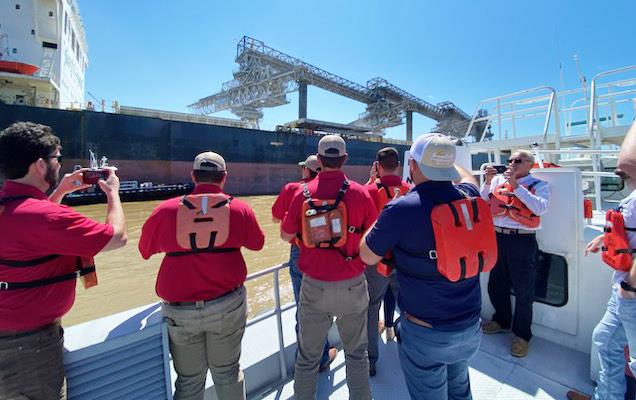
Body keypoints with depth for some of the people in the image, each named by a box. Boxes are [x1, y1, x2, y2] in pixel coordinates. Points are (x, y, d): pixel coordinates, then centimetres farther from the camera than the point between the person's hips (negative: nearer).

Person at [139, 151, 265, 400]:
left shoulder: (165, 210, -6)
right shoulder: (240, 209, -8)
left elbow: (145, 250, 9)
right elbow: (257, 244, 7)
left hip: (180, 310, 1)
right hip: (227, 305, 0)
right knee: (227, 373, 20)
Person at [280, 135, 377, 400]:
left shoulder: (303, 193, -7)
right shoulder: (359, 193, -10)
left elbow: (285, 235, 0)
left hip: (314, 286, 1)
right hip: (352, 286, 0)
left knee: (307, 356, 19)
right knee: (356, 353, 21)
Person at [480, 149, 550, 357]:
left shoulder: (539, 185, -1)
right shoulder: (498, 180, 8)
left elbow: (540, 209, -18)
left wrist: (516, 185, -19)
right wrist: (488, 181, -6)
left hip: (523, 241, -4)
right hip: (498, 237, 4)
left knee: (523, 290, 7)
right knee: (496, 285, 17)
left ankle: (522, 335, 26)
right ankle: (502, 321, 40)